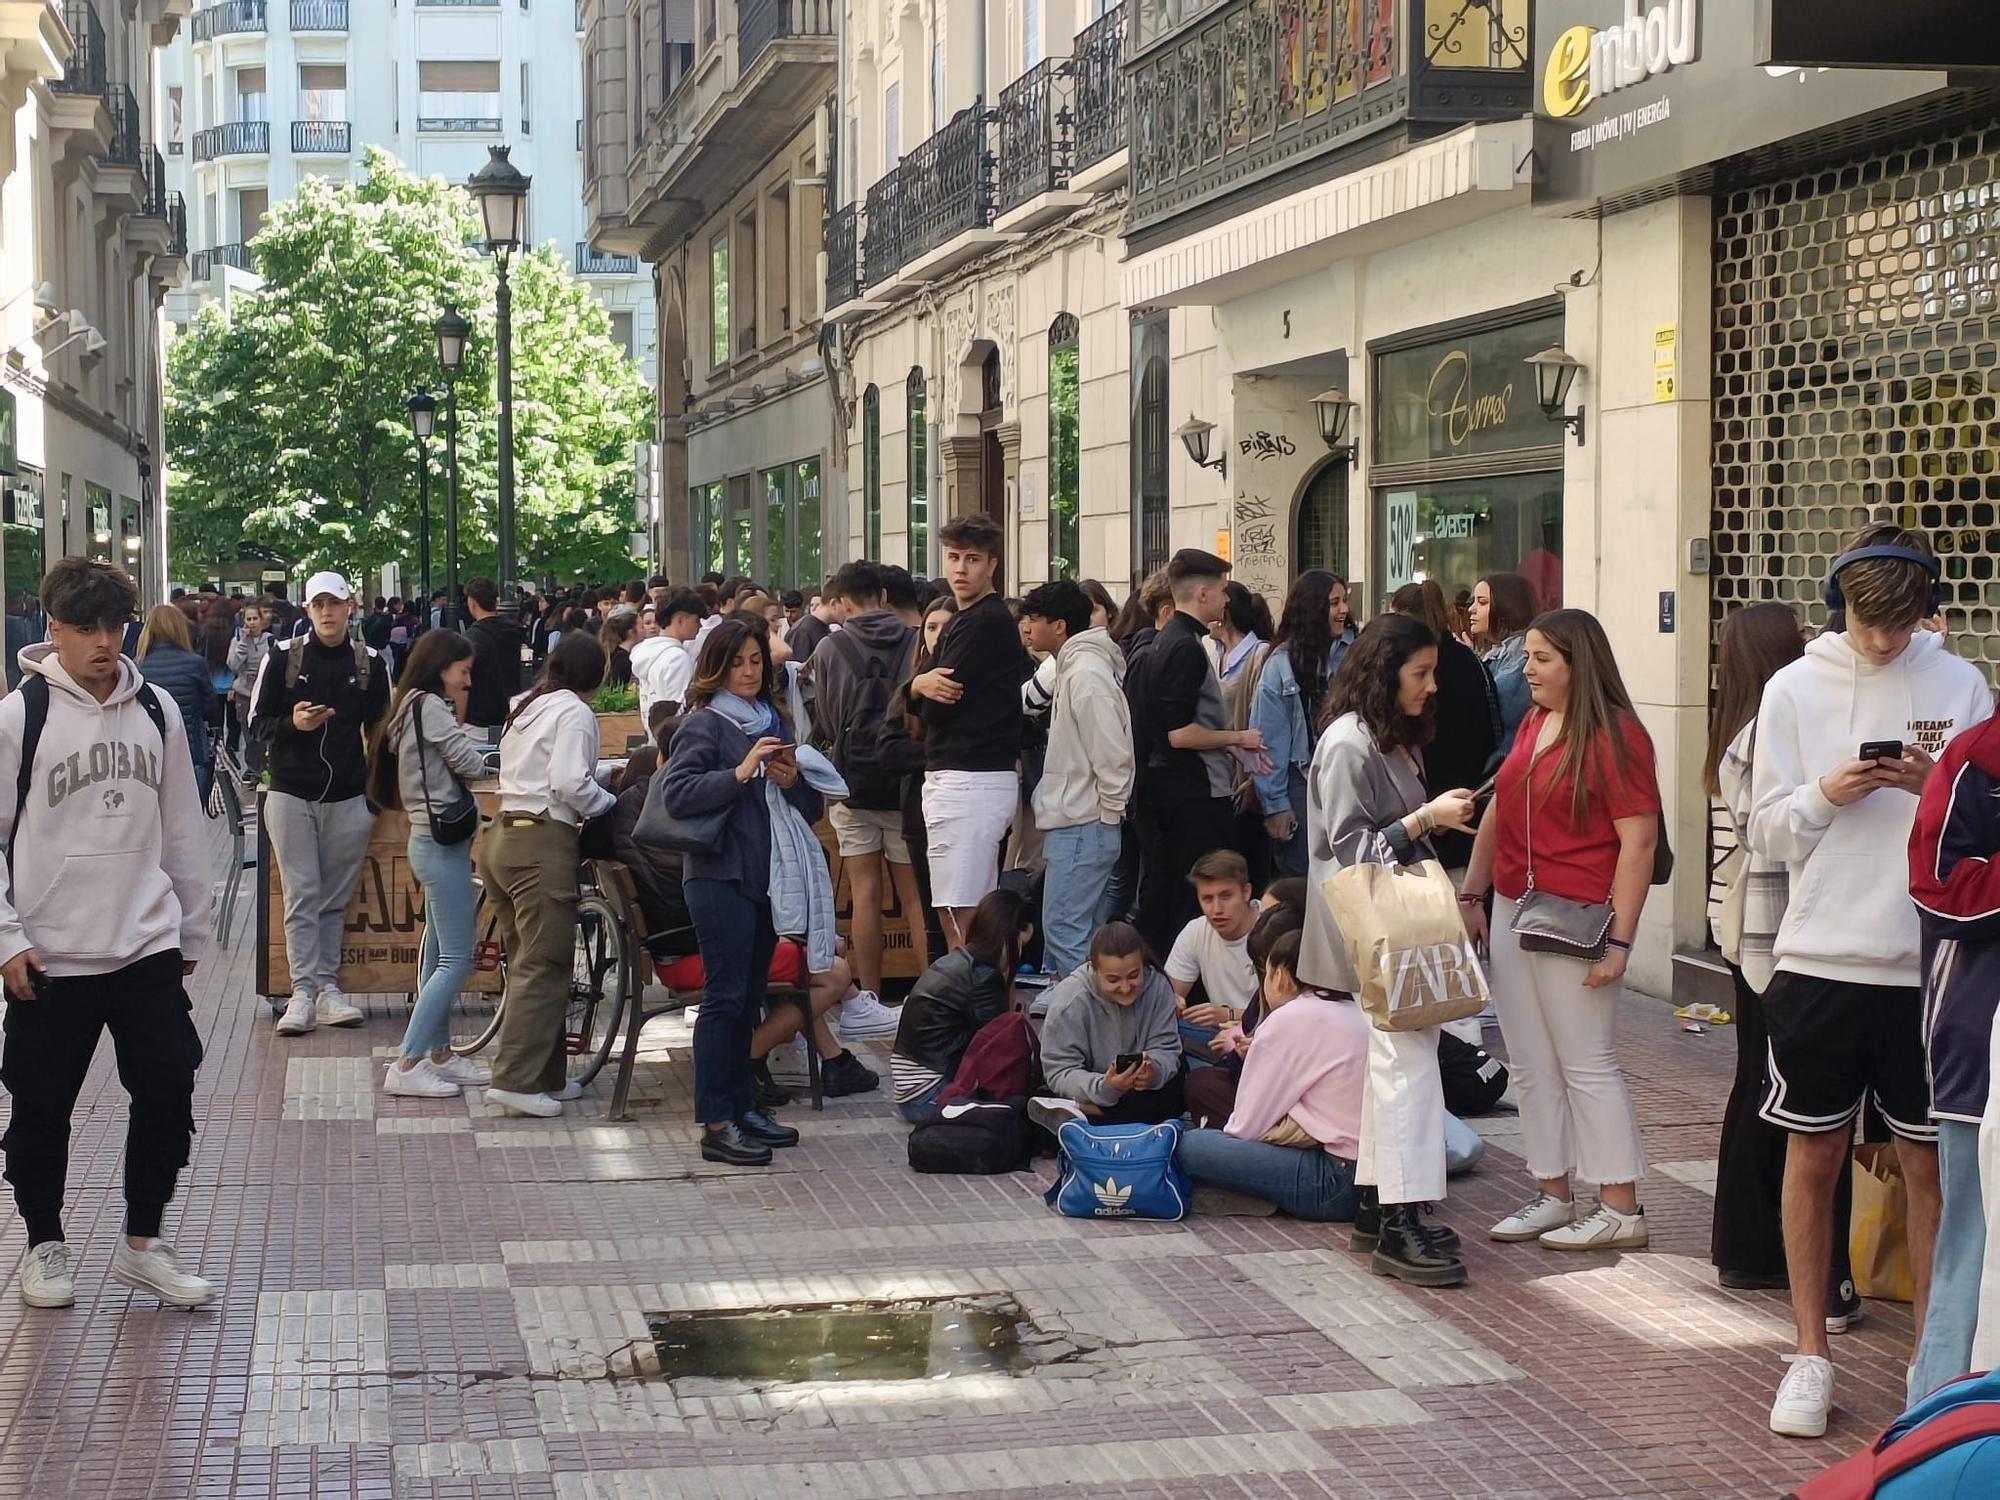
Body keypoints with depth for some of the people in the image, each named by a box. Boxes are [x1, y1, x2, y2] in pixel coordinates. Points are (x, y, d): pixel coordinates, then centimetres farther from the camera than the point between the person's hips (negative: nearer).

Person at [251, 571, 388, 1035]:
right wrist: (293, 723, -17)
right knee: (302, 896, -4)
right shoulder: (283, 657, 0)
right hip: (291, 794, -2)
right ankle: (303, 992, -6)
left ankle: (327, 987, 11)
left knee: (336, 900, 6)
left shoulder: (370, 663, 6)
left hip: (348, 797, 2)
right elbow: (257, 723, 3)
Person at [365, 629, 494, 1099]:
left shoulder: (411, 708, 15)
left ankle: (440, 1055, 22)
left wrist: (455, 719, 5)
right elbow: (473, 766, -14)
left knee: (438, 956, 15)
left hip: (432, 840, 10)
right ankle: (405, 1066, -10)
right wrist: (460, 718, -2)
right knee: (456, 961, -9)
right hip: (443, 843, -10)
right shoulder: (430, 706, -14)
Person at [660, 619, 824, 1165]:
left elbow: (812, 810, 19)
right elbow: (678, 794, -18)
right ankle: (716, 1124, -7)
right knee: (725, 996, -8)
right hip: (721, 878, -7)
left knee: (748, 997, 11)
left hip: (766, 876, 7)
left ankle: (742, 1106, 18)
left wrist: (793, 782, -3)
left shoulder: (775, 725, 17)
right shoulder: (705, 726, -4)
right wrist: (741, 772, -24)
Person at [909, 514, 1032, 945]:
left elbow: (936, 708, -15)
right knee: (948, 911, 12)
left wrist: (924, 686, 8)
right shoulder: (959, 622, 20)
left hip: (973, 780, -10)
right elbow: (921, 701, 12)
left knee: (965, 914, -11)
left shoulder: (988, 623, -11)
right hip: (947, 779, 10)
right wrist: (922, 684, -12)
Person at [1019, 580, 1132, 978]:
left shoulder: (1086, 675, -16)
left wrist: (1108, 813, -14)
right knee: (1084, 933, 13)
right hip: (1072, 824, 10)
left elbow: (1112, 754, -20)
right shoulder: (1070, 669, 16)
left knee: (1064, 930, -11)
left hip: (1082, 826, -10)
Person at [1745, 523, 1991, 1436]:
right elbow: (1768, 832, 3)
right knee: (1814, 1156, 8)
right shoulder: (1795, 690, 2)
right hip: (1820, 958, 0)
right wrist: (1826, 794, -16)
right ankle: (1811, 1355, 19)